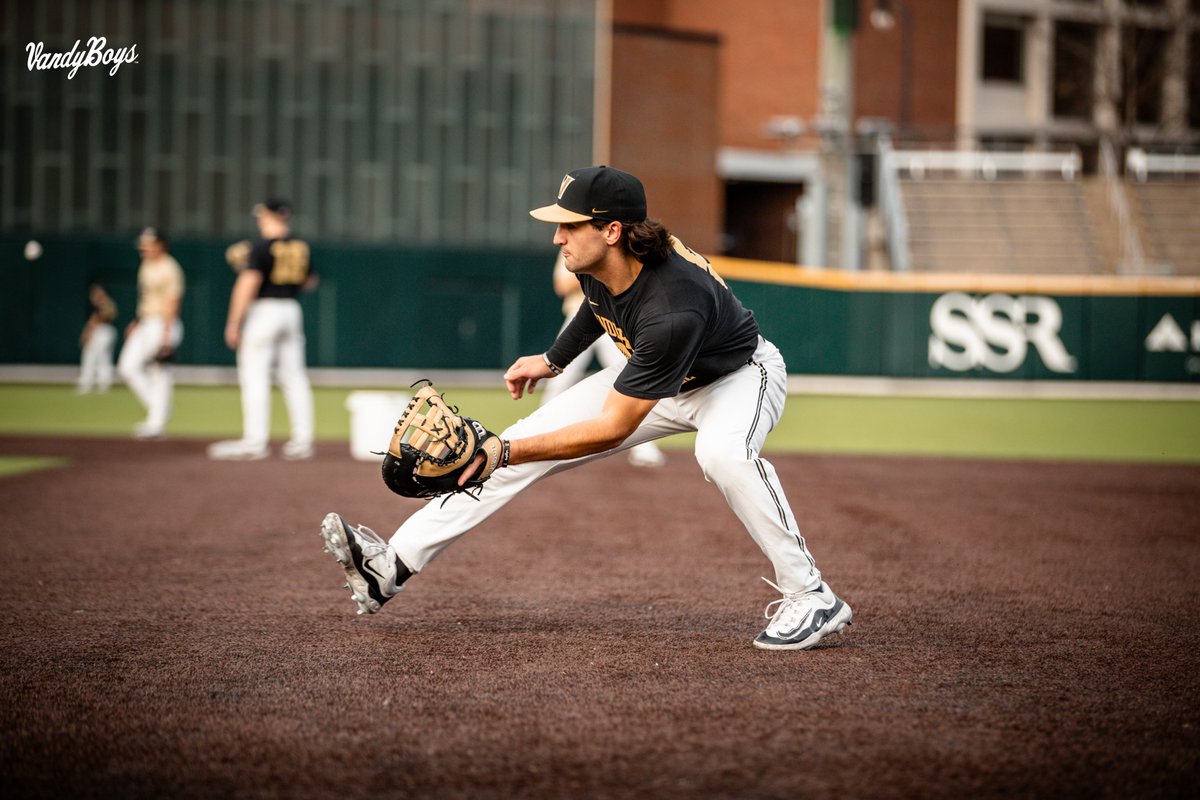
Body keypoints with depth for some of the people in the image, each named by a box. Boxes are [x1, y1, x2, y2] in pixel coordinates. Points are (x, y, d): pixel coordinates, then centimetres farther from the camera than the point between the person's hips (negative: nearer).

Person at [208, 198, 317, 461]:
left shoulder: (262, 246, -11)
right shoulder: (301, 246, 8)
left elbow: (248, 283, -19)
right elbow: (310, 282, 21)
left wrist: (233, 323, -16)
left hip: (264, 310, -7)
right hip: (292, 311, 7)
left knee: (254, 376, -5)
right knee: (294, 376, 10)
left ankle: (255, 442, -10)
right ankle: (302, 440, 10)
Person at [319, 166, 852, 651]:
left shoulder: (672, 310, -41)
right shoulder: (594, 262, -19)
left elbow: (613, 429, -37)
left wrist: (505, 453, -41)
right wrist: (554, 360, 13)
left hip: (739, 374, -7)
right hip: (654, 377, 8)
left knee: (722, 452, -42)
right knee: (530, 438, -4)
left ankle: (810, 598, -26)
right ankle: (395, 564, -4)